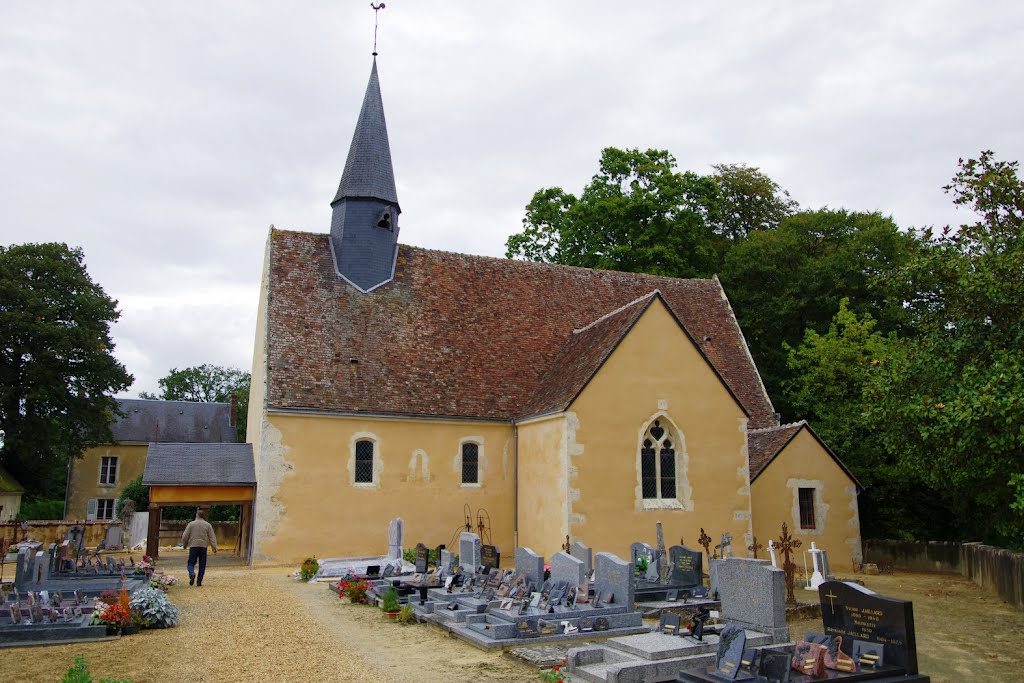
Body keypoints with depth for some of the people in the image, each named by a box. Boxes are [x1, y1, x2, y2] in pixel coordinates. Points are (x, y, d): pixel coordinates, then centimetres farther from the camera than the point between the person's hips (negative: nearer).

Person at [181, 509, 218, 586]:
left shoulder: (191, 524, 2)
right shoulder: (207, 525, 6)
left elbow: (185, 536, 1)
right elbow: (212, 537, 2)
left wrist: (184, 545, 18)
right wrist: (214, 548, 2)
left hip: (193, 546, -1)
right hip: (203, 546, 1)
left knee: (191, 563, 6)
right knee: (202, 565, 8)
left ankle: (192, 574, -23)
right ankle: (199, 581, 5)